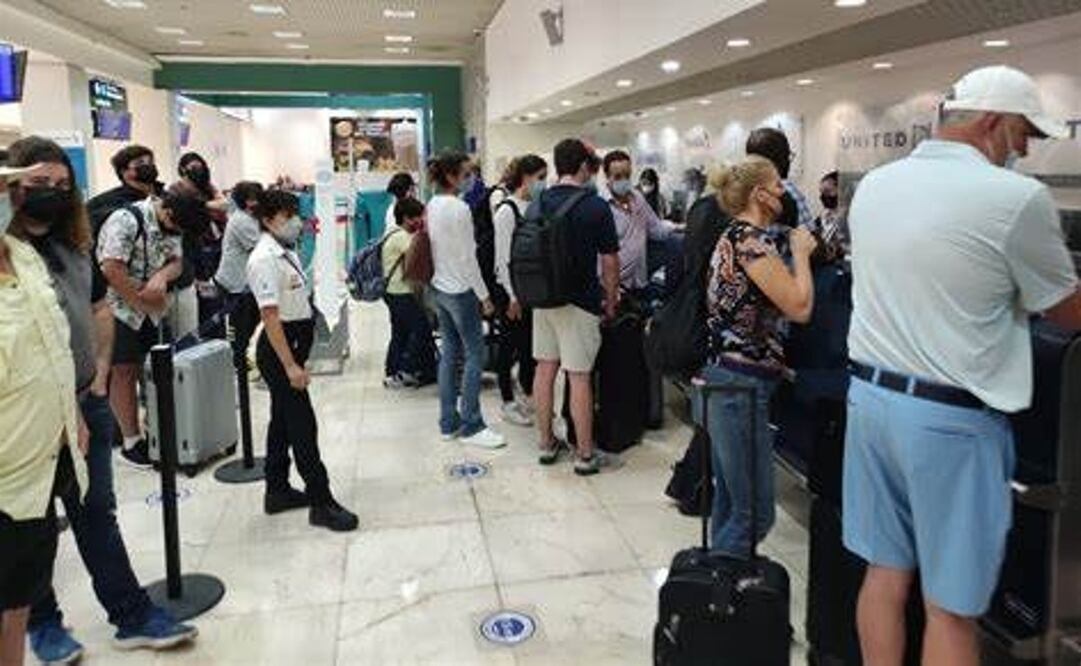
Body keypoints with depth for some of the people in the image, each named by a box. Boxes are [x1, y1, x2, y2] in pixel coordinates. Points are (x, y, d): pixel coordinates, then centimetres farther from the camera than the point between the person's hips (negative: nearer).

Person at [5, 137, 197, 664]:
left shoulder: (74, 244, 7)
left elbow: (99, 308, 17)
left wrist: (100, 378, 8)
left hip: (86, 404, 6)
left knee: (97, 513, 13)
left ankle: (133, 616, 21)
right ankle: (43, 623, 30)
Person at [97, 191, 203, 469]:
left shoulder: (170, 225, 4)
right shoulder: (125, 220, -21)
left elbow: (176, 263, 5)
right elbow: (111, 269, -27)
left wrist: (162, 276, -18)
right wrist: (140, 301, -17)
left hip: (153, 310, 7)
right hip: (121, 310, -7)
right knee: (125, 372, 1)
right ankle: (131, 443, 10)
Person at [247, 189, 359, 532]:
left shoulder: (287, 252, 11)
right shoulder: (265, 259, -18)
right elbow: (270, 315, -22)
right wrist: (290, 365, -25)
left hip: (292, 345, 10)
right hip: (279, 349, -10)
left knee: (283, 419, 17)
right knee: (303, 424, -5)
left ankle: (277, 491, 29)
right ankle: (321, 502, 2)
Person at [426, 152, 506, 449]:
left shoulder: (432, 205, 9)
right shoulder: (459, 209, -17)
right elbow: (468, 257, -17)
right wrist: (484, 296, -11)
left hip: (440, 288, 9)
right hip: (461, 291, -9)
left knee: (450, 352, 12)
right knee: (475, 354, -1)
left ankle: (448, 423, 17)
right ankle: (470, 425, 4)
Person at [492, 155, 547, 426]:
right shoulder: (507, 210, -14)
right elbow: (503, 257, -15)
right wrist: (513, 297, -15)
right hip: (511, 289, -6)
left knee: (532, 342, 13)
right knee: (511, 345, 4)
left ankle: (528, 395, 28)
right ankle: (508, 403, 17)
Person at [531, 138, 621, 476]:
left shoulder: (537, 204, 4)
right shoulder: (596, 207, -11)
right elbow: (609, 261, -9)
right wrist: (611, 300, 5)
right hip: (579, 302, -5)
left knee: (545, 368, 13)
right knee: (579, 377, 0)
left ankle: (547, 443, 23)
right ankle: (585, 455, 9)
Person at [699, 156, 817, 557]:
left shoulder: (734, 235, 16)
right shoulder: (752, 238, -15)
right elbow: (799, 307, -19)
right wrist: (801, 253, -6)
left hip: (723, 380, 11)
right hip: (741, 387, -11)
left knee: (728, 505, 19)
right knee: (754, 513, -2)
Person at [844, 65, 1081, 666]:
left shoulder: (875, 185, 6)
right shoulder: (1018, 198, -14)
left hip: (871, 392, 7)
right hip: (952, 418, -6)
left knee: (886, 571, 18)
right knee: (952, 606, 7)